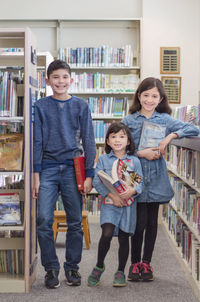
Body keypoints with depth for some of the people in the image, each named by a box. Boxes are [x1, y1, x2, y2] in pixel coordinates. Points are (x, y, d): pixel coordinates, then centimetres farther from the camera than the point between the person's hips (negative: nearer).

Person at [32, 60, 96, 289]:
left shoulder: (81, 106, 7)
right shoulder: (41, 106, 6)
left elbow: (88, 141, 6)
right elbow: (37, 141, 5)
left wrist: (89, 174, 0)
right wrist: (36, 173, -3)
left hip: (73, 168, 1)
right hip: (48, 168, 0)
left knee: (75, 222, 5)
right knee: (44, 220, -5)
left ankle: (72, 267, 20)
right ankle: (51, 268, 10)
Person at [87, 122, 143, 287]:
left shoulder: (134, 161, 6)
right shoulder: (103, 159, 4)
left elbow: (140, 182, 4)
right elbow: (97, 181, -4)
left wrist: (133, 191, -18)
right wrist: (111, 195, -17)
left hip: (128, 205, 2)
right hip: (109, 204, -1)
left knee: (123, 237, 7)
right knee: (107, 234, -16)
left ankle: (121, 271, 24)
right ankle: (99, 266, 7)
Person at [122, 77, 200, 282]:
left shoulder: (165, 119, 5)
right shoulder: (129, 120, 4)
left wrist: (170, 136, -16)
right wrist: (140, 153, -15)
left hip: (156, 178, 2)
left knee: (152, 221, 8)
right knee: (140, 221, -3)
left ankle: (146, 262, 22)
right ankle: (135, 262, 13)